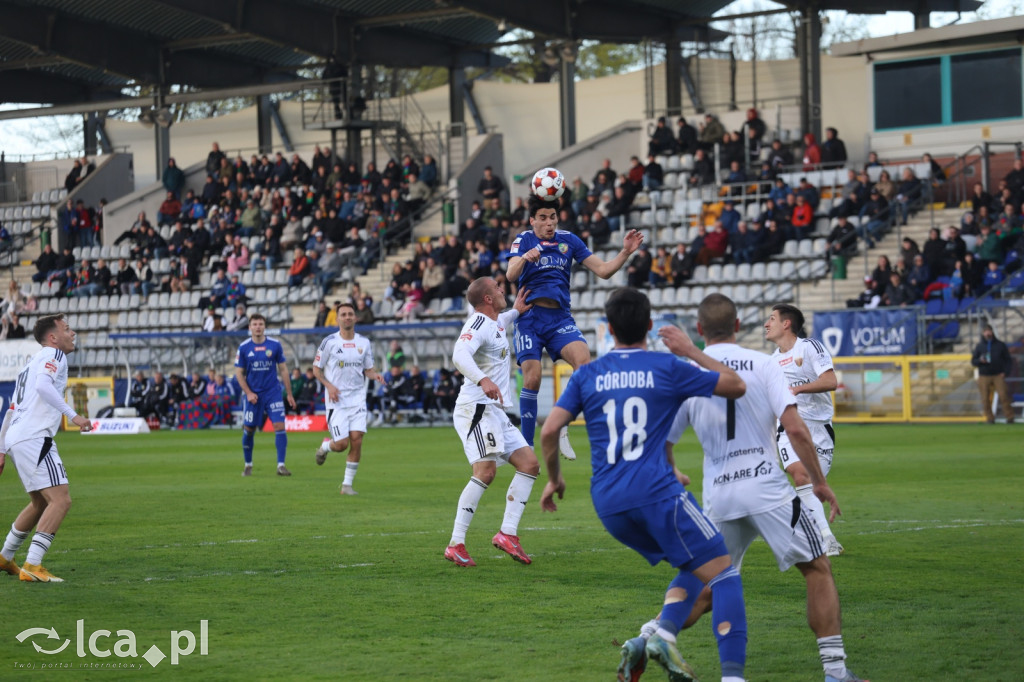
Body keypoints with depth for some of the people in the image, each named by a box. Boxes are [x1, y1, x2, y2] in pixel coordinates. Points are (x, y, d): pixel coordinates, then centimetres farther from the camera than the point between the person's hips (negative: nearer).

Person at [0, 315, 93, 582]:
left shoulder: (31, 365, 27)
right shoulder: (53, 355, -1)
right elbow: (43, 386, -22)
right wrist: (73, 415, -25)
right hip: (33, 438, -10)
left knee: (41, 503, 23)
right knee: (61, 500, -15)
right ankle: (32, 566, -21)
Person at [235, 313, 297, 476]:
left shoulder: (275, 345, 0)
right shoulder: (244, 347, -1)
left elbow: (283, 369, 6)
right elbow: (239, 373, 3)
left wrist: (289, 394, 5)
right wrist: (248, 393, -8)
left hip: (273, 392, 0)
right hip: (253, 394, 0)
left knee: (280, 426, -12)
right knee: (249, 429, 5)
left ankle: (281, 465, -10)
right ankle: (248, 465, 22)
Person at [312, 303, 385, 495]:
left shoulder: (364, 343, 7)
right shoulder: (329, 342, -3)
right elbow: (316, 369, 2)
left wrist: (375, 375, -8)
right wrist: (329, 385, -13)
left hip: (357, 398, 3)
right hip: (336, 400, -3)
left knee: (356, 440, -9)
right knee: (342, 444, -9)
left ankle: (348, 484, 3)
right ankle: (325, 446, 29)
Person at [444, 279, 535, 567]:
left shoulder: (495, 323, 18)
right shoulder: (479, 323, -12)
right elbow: (460, 354, -31)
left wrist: (515, 312, 36)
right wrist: (483, 380, -45)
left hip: (495, 412, 11)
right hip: (477, 409, -11)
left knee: (529, 463, 4)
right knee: (486, 471, -21)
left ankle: (507, 534, -1)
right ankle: (456, 544, -21)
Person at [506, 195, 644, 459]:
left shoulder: (569, 240, 10)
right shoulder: (524, 240, 2)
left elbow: (603, 270, 9)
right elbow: (510, 275, -14)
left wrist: (625, 252, -7)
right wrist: (524, 258, -34)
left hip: (560, 318, 2)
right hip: (530, 317, -2)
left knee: (583, 359, -23)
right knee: (532, 379, -10)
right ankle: (526, 446, 2)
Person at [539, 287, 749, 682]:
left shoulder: (586, 375, 12)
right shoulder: (668, 368, 2)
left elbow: (549, 431, 5)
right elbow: (736, 386, 11)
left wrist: (554, 479, 21)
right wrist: (691, 352, 19)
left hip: (607, 503, 5)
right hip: (655, 492, -5)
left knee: (693, 569, 20)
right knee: (723, 574, -3)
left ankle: (664, 633, -6)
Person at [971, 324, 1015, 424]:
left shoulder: (1000, 345, 11)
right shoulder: (979, 346, 12)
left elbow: (1008, 360, 12)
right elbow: (973, 361, 13)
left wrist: (1005, 372, -2)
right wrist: (980, 360, -9)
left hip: (998, 375, -1)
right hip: (984, 376, 1)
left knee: (1003, 395, -13)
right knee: (986, 399, -4)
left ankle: (1010, 417, -8)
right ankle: (989, 418, 4)